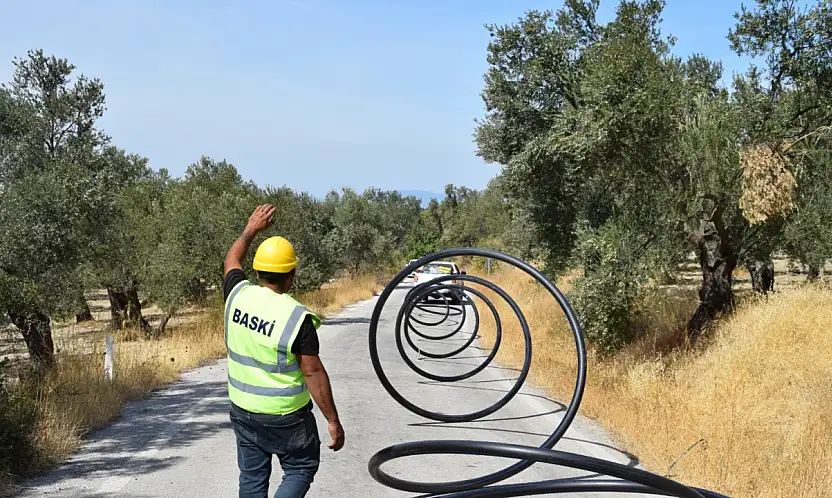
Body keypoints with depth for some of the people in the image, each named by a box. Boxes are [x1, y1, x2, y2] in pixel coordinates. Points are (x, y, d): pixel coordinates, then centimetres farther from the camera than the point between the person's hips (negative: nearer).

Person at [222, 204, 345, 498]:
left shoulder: (238, 295, -7)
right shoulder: (297, 318, -21)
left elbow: (231, 262, 16)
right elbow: (313, 373, -19)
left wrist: (251, 230, 28)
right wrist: (333, 421, -11)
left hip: (242, 410, 5)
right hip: (285, 416, -5)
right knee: (301, 469, 14)